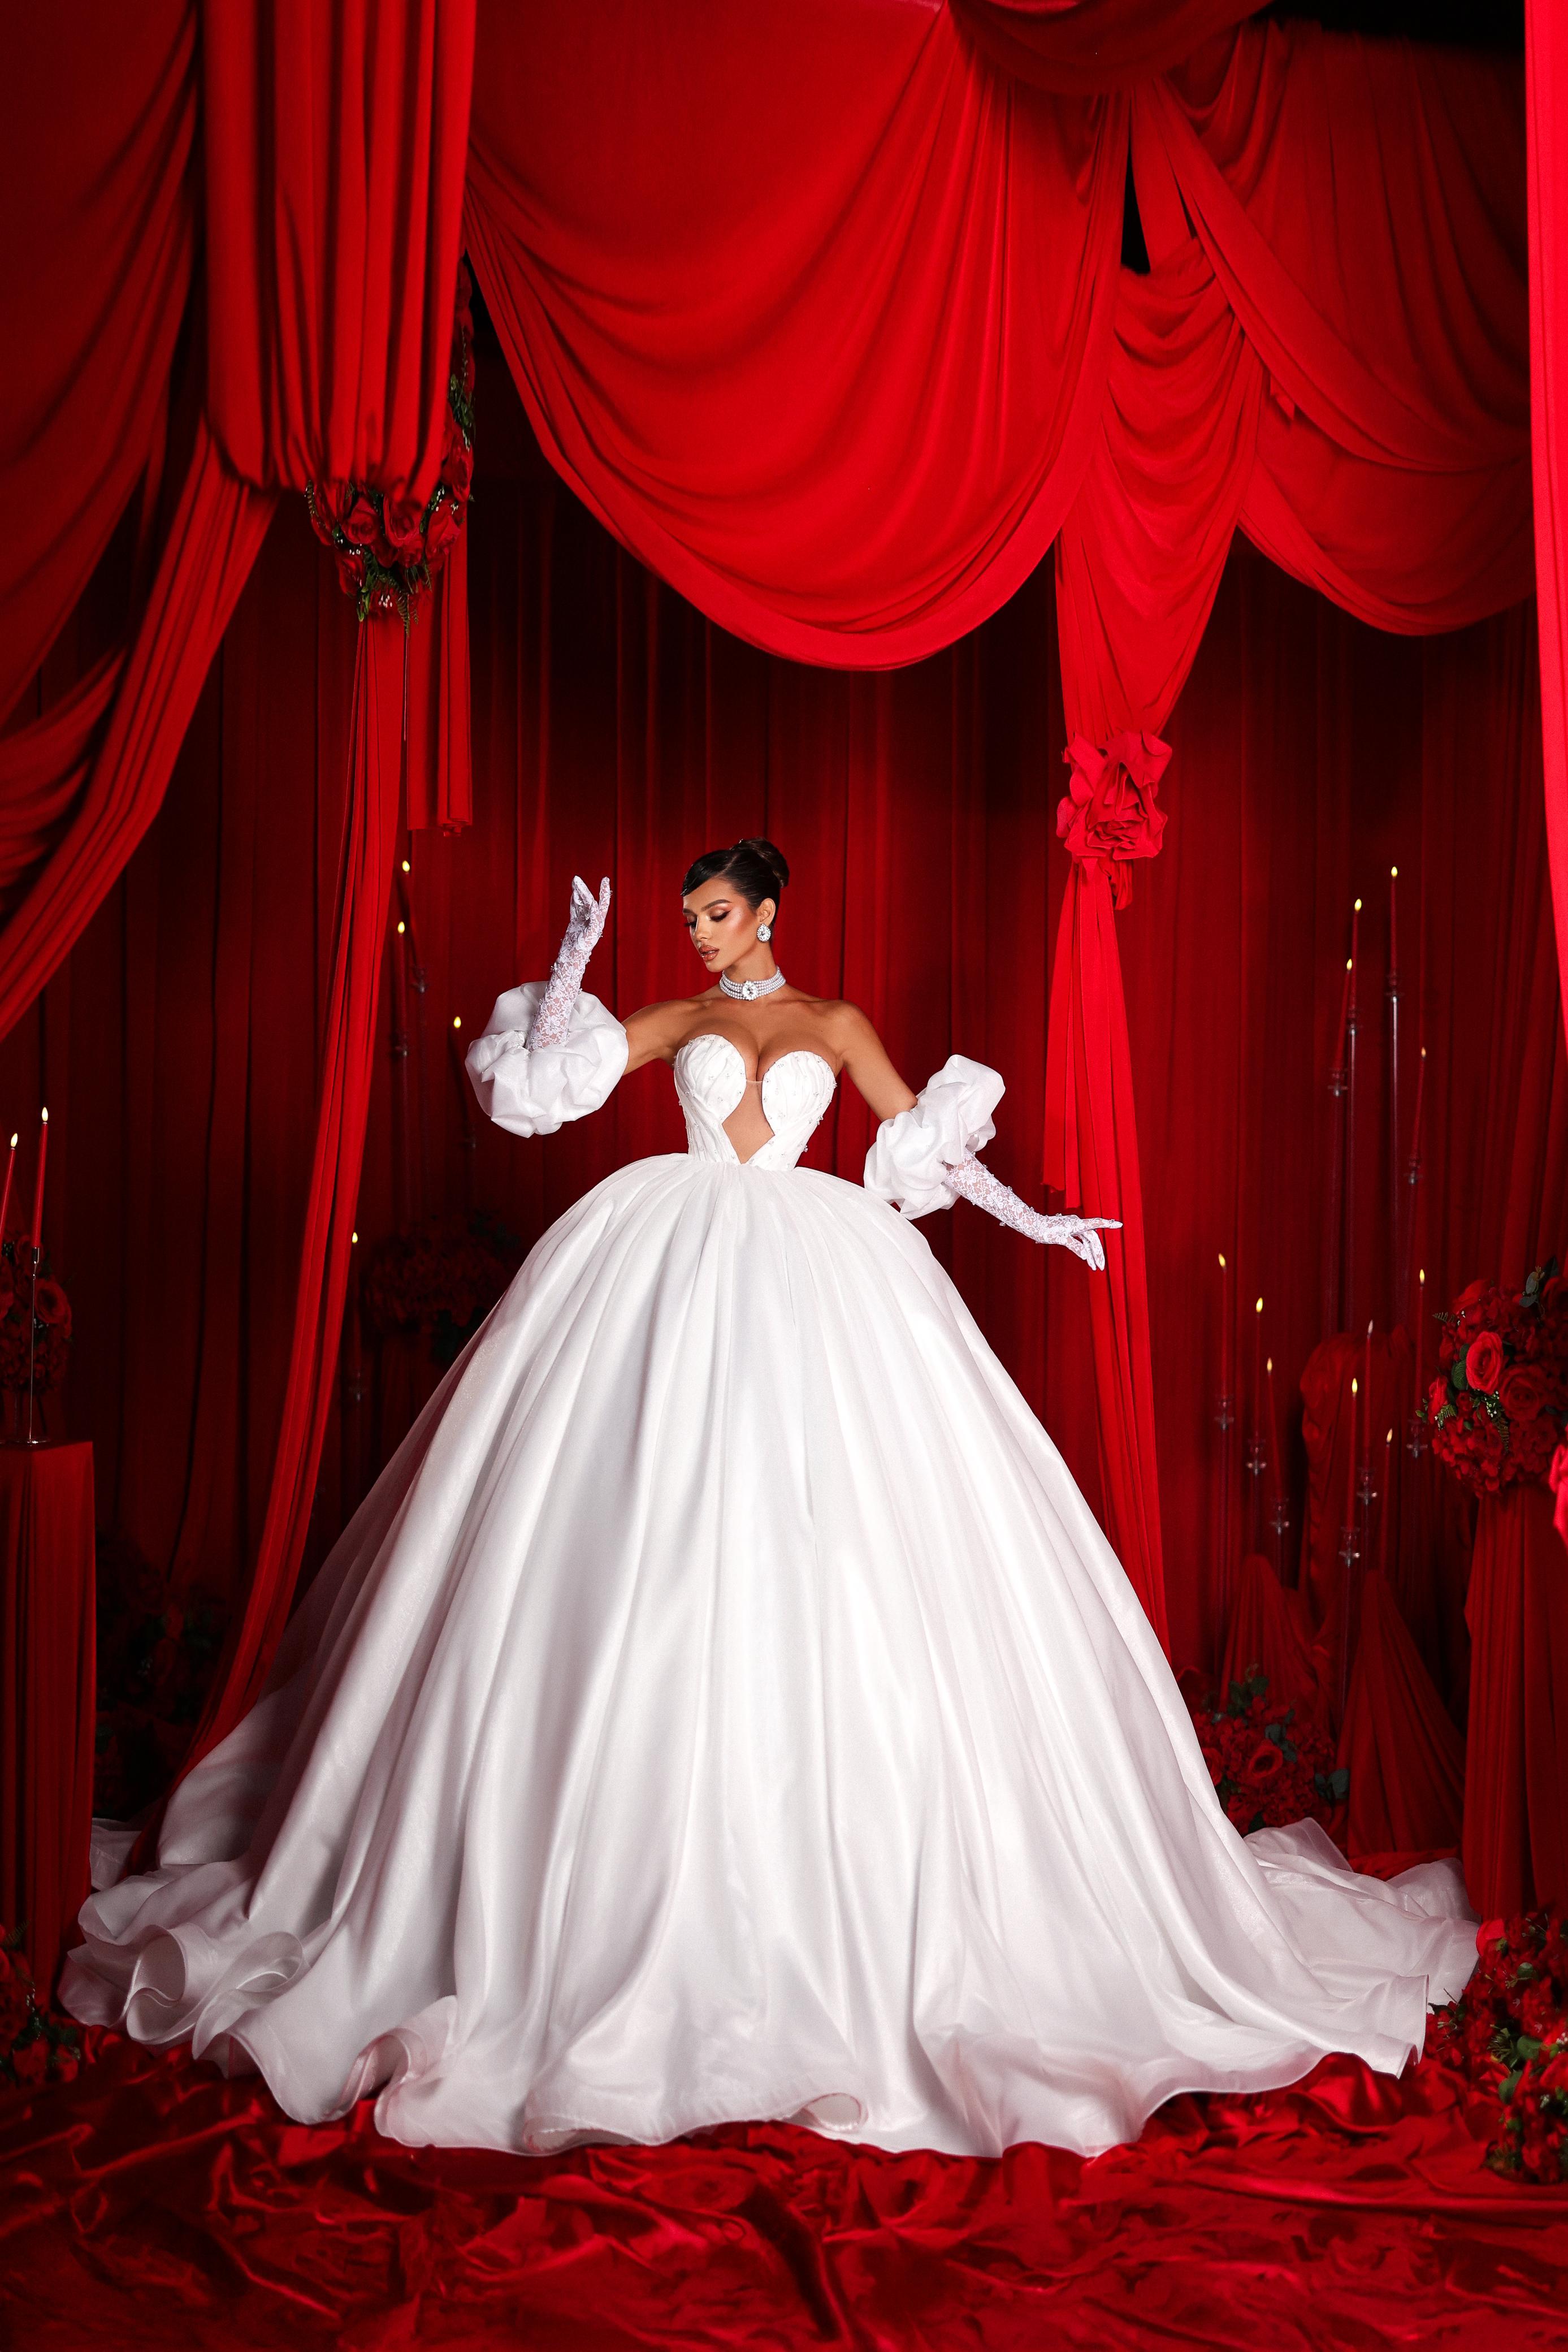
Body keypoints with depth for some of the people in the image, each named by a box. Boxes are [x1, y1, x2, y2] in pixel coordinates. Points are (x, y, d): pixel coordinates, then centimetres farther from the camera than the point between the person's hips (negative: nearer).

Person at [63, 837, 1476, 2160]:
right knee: (651, 1536, -5)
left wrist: (1031, 1218, 8)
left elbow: (921, 1144, 12)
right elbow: (551, 1075, 8)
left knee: (802, 1539, -6)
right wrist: (574, 957, 0)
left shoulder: (835, 1022, 14)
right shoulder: (678, 1019, 16)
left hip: (805, 1274, -1)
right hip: (671, 1266, 1)